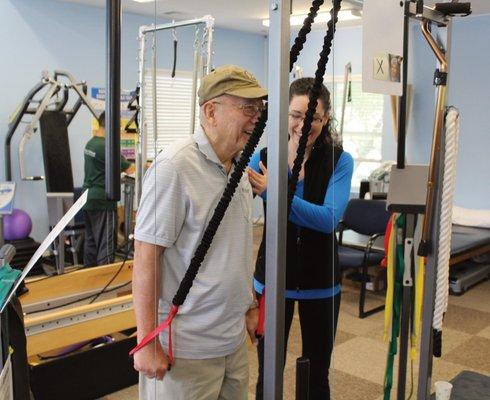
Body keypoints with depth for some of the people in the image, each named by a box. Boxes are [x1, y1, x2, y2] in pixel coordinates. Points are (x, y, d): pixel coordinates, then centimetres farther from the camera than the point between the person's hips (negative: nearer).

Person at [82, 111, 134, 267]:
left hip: (89, 200, 9)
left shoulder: (90, 144, 13)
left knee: (91, 242, 14)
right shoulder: (106, 146, -17)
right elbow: (129, 169, -15)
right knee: (106, 244, -4)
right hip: (102, 202, -9)